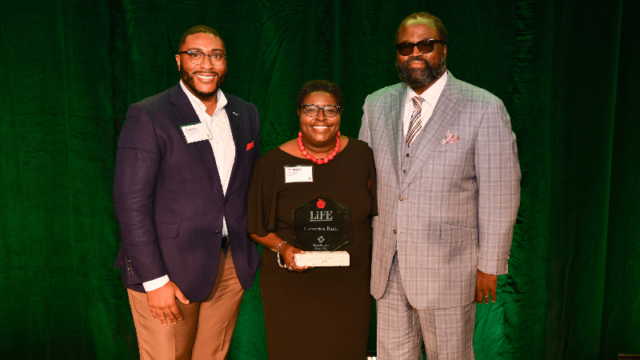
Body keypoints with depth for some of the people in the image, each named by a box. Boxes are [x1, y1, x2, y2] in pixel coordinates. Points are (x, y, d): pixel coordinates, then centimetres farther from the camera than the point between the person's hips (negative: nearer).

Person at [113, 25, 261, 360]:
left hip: (231, 266, 5)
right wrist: (154, 280, -15)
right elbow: (131, 202, -13)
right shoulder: (148, 116, -10)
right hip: (167, 269, -5)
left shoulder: (245, 113, 8)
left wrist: (249, 252, 9)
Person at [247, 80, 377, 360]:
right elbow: (257, 228, 2)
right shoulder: (273, 163, -6)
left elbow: (375, 215, 11)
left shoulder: (361, 155, 1)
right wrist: (282, 248, -17)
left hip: (350, 288, 2)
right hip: (290, 289, -2)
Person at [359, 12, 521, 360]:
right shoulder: (376, 104, 6)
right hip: (387, 265, 5)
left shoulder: (484, 109, -9)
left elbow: (499, 195, -8)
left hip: (448, 268, -4)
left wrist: (489, 266, -6)